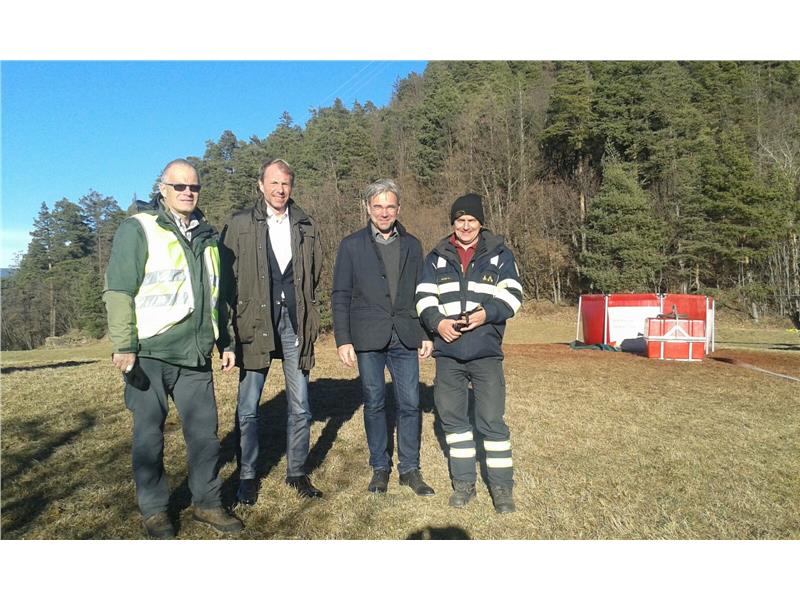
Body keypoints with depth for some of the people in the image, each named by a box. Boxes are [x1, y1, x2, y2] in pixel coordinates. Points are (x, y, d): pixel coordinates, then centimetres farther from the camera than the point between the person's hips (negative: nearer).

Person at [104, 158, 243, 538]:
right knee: (149, 433, 7)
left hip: (195, 354, 5)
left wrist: (225, 342, 18)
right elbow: (118, 290, -8)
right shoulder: (138, 229, -2)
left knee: (205, 430, 8)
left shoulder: (205, 236, 16)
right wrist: (123, 345, -15)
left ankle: (207, 503, 23)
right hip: (150, 354, -5)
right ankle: (154, 510, 23)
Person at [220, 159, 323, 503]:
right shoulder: (239, 225, 3)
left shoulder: (306, 226, 11)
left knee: (300, 406, 7)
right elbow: (227, 274, 3)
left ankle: (297, 472, 23)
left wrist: (304, 308, 13)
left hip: (295, 321, 2)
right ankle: (247, 476, 20)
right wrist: (240, 314, -1)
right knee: (248, 407, 4)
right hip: (254, 323, -2)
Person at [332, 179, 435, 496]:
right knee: (374, 405, 9)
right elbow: (340, 296, 1)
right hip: (368, 339, -2)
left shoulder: (412, 245, 11)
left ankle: (410, 469, 20)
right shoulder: (351, 245, 3)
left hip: (405, 338, 2)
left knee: (410, 404, 4)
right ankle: (380, 467, 25)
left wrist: (426, 334, 7)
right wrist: (343, 339, -6)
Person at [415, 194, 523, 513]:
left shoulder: (500, 255, 6)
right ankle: (464, 482, 25)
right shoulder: (436, 258, 11)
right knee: (453, 417, 10)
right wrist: (437, 321, -14)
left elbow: (512, 294, -1)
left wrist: (487, 313, -19)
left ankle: (502, 486, 16)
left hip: (486, 352, -2)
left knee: (492, 420, 0)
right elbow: (424, 297, 5)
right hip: (447, 352, 3)